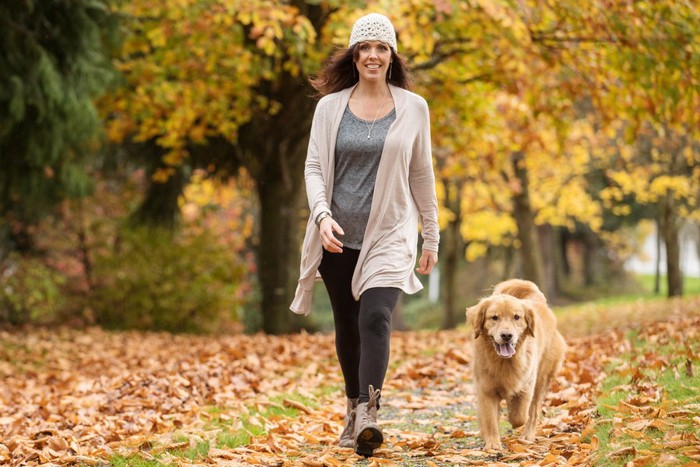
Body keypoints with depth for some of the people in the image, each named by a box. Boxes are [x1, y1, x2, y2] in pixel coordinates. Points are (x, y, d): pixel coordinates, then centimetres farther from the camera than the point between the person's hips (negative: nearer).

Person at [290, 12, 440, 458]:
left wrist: (432, 238, 10)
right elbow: (314, 167, 3)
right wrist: (322, 214, -15)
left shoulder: (413, 108, 2)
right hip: (339, 236, 2)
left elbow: (422, 175, 8)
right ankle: (354, 410, 29)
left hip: (389, 235, -2)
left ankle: (369, 414, -29)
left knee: (375, 317, -22)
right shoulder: (330, 107, 4)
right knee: (347, 326, 11)